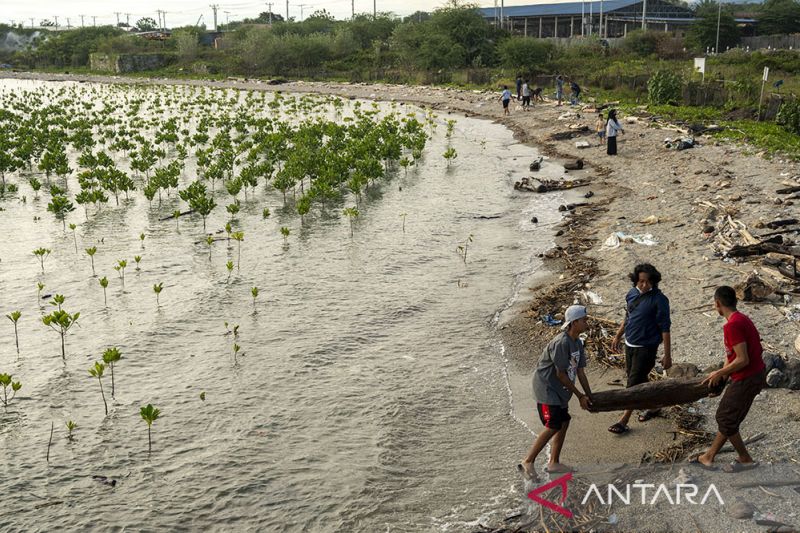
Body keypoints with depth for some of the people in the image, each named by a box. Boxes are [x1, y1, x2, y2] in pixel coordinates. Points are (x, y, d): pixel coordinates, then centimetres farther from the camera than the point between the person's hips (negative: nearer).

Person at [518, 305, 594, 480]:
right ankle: (527, 462, -2)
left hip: (558, 390, 9)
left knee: (564, 423, 10)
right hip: (546, 387, -9)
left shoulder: (577, 343, 5)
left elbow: (580, 372, 10)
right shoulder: (561, 343, -24)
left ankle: (554, 463, 22)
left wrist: (589, 395, 7)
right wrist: (580, 396, -12)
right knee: (553, 426, -12)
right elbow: (561, 374, -20)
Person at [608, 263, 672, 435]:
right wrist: (618, 336, 20)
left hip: (646, 347, -7)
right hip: (630, 344, 7)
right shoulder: (632, 293, 1)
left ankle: (624, 421, 6)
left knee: (634, 383, -3)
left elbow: (665, 329, -17)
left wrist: (667, 355, -16)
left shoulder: (659, 300, -19)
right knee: (640, 379, 20)